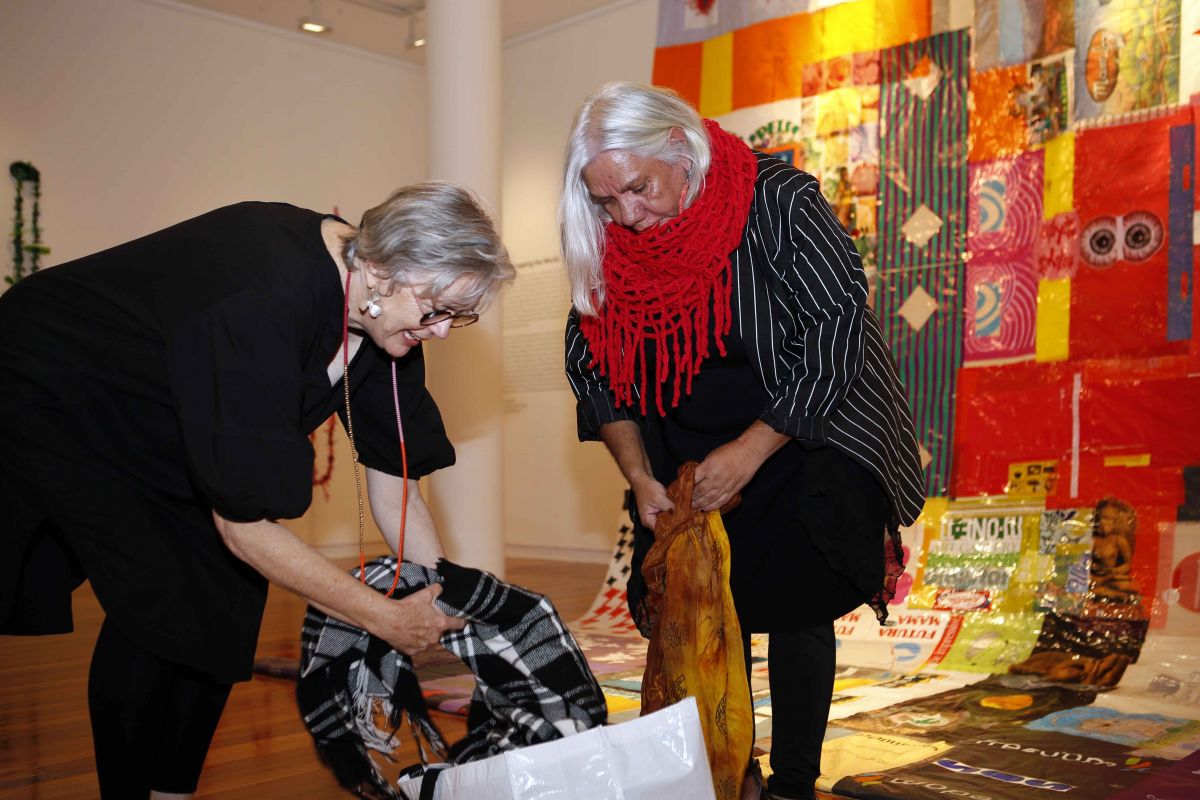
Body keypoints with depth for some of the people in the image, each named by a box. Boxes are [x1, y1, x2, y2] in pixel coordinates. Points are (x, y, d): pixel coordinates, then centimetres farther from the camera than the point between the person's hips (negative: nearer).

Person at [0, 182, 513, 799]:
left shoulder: (384, 315, -15)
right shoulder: (265, 304, -40)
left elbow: (393, 485, -8)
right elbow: (243, 523, -35)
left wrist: (450, 618, -11)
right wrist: (387, 618, -28)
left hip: (153, 432, 8)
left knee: (228, 592, 0)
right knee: (155, 601, -17)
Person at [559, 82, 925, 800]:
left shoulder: (779, 201, -22)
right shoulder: (609, 248, -9)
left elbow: (838, 332, -22)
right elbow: (593, 363, 1)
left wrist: (749, 451, -24)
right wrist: (639, 477, -9)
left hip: (808, 440, -4)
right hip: (693, 458, 4)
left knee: (792, 608, -5)